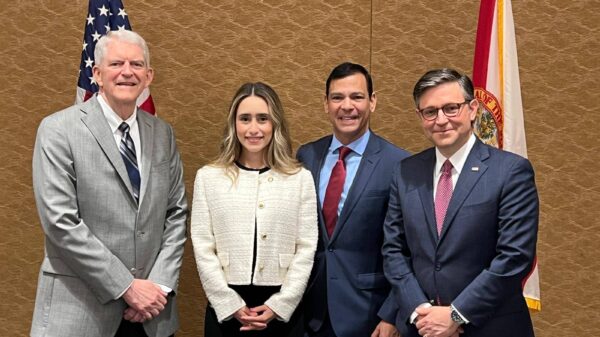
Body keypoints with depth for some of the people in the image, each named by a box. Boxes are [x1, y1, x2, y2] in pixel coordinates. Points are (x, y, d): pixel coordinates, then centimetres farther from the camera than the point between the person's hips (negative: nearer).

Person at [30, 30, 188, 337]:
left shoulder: (162, 134, 7)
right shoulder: (58, 130, -7)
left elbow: (176, 213, 7)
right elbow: (60, 222, -14)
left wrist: (161, 284, -5)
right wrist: (126, 286, -15)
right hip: (81, 308, -4)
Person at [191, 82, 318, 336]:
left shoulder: (300, 179, 0)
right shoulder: (208, 177, 1)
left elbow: (306, 249, -2)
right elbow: (203, 249, -1)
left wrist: (278, 305, -8)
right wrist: (232, 305, -7)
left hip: (281, 309, 0)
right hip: (226, 310, 0)